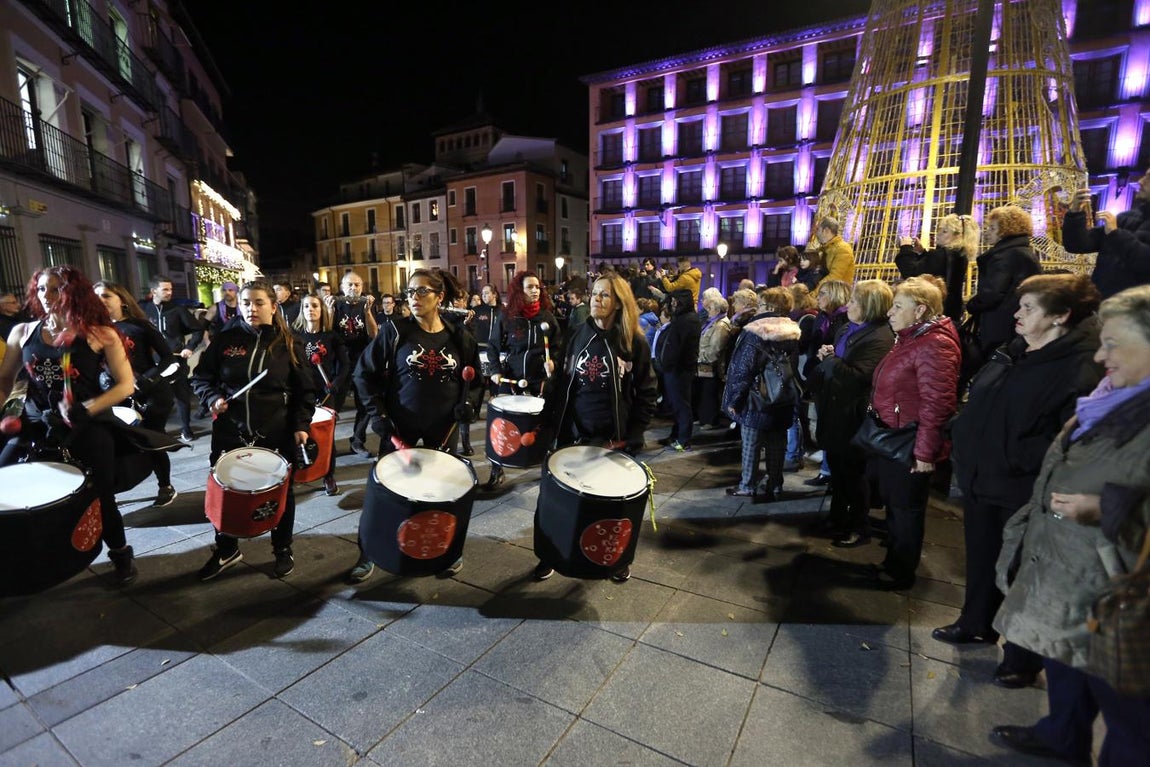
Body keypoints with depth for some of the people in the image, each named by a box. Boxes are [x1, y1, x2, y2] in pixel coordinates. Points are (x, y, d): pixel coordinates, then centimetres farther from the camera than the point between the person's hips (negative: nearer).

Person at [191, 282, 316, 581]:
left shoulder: (289, 344, -3)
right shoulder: (225, 339, -1)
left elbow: (304, 391, -1)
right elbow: (201, 376, 8)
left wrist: (301, 425, -10)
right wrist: (212, 398, -11)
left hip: (276, 434, -1)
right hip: (230, 431, 2)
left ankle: (283, 550, 32)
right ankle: (226, 549, 37)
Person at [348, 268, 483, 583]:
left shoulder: (460, 337, -2)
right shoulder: (394, 331, -8)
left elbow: (473, 379, 12)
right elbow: (363, 373, -3)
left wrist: (464, 403, -4)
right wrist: (376, 413, -10)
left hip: (442, 428, 2)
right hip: (399, 426, -1)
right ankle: (369, 553, 27)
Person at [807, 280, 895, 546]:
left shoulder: (879, 338, -19)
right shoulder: (846, 330, 8)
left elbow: (858, 377, -28)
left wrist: (829, 359, -19)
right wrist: (825, 357, -3)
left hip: (854, 416, -8)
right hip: (835, 410, 8)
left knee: (853, 472, 6)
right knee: (837, 467, 20)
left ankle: (859, 528, 24)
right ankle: (838, 516, 37)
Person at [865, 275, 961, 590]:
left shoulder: (934, 344, -21)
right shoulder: (909, 338, 12)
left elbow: (937, 404, -25)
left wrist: (925, 452, -24)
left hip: (909, 446, -10)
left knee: (905, 508, 7)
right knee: (893, 503, 21)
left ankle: (901, 572, 25)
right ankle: (893, 561, 38)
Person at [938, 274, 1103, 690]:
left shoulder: (1080, 369, -18)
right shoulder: (1010, 352, 8)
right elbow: (975, 403, 17)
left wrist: (1020, 461, -25)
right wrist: (964, 442, 9)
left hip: (1023, 493, -7)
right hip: (981, 480, 8)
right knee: (981, 558, 23)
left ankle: (1023, 658, 30)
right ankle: (977, 624, 44)